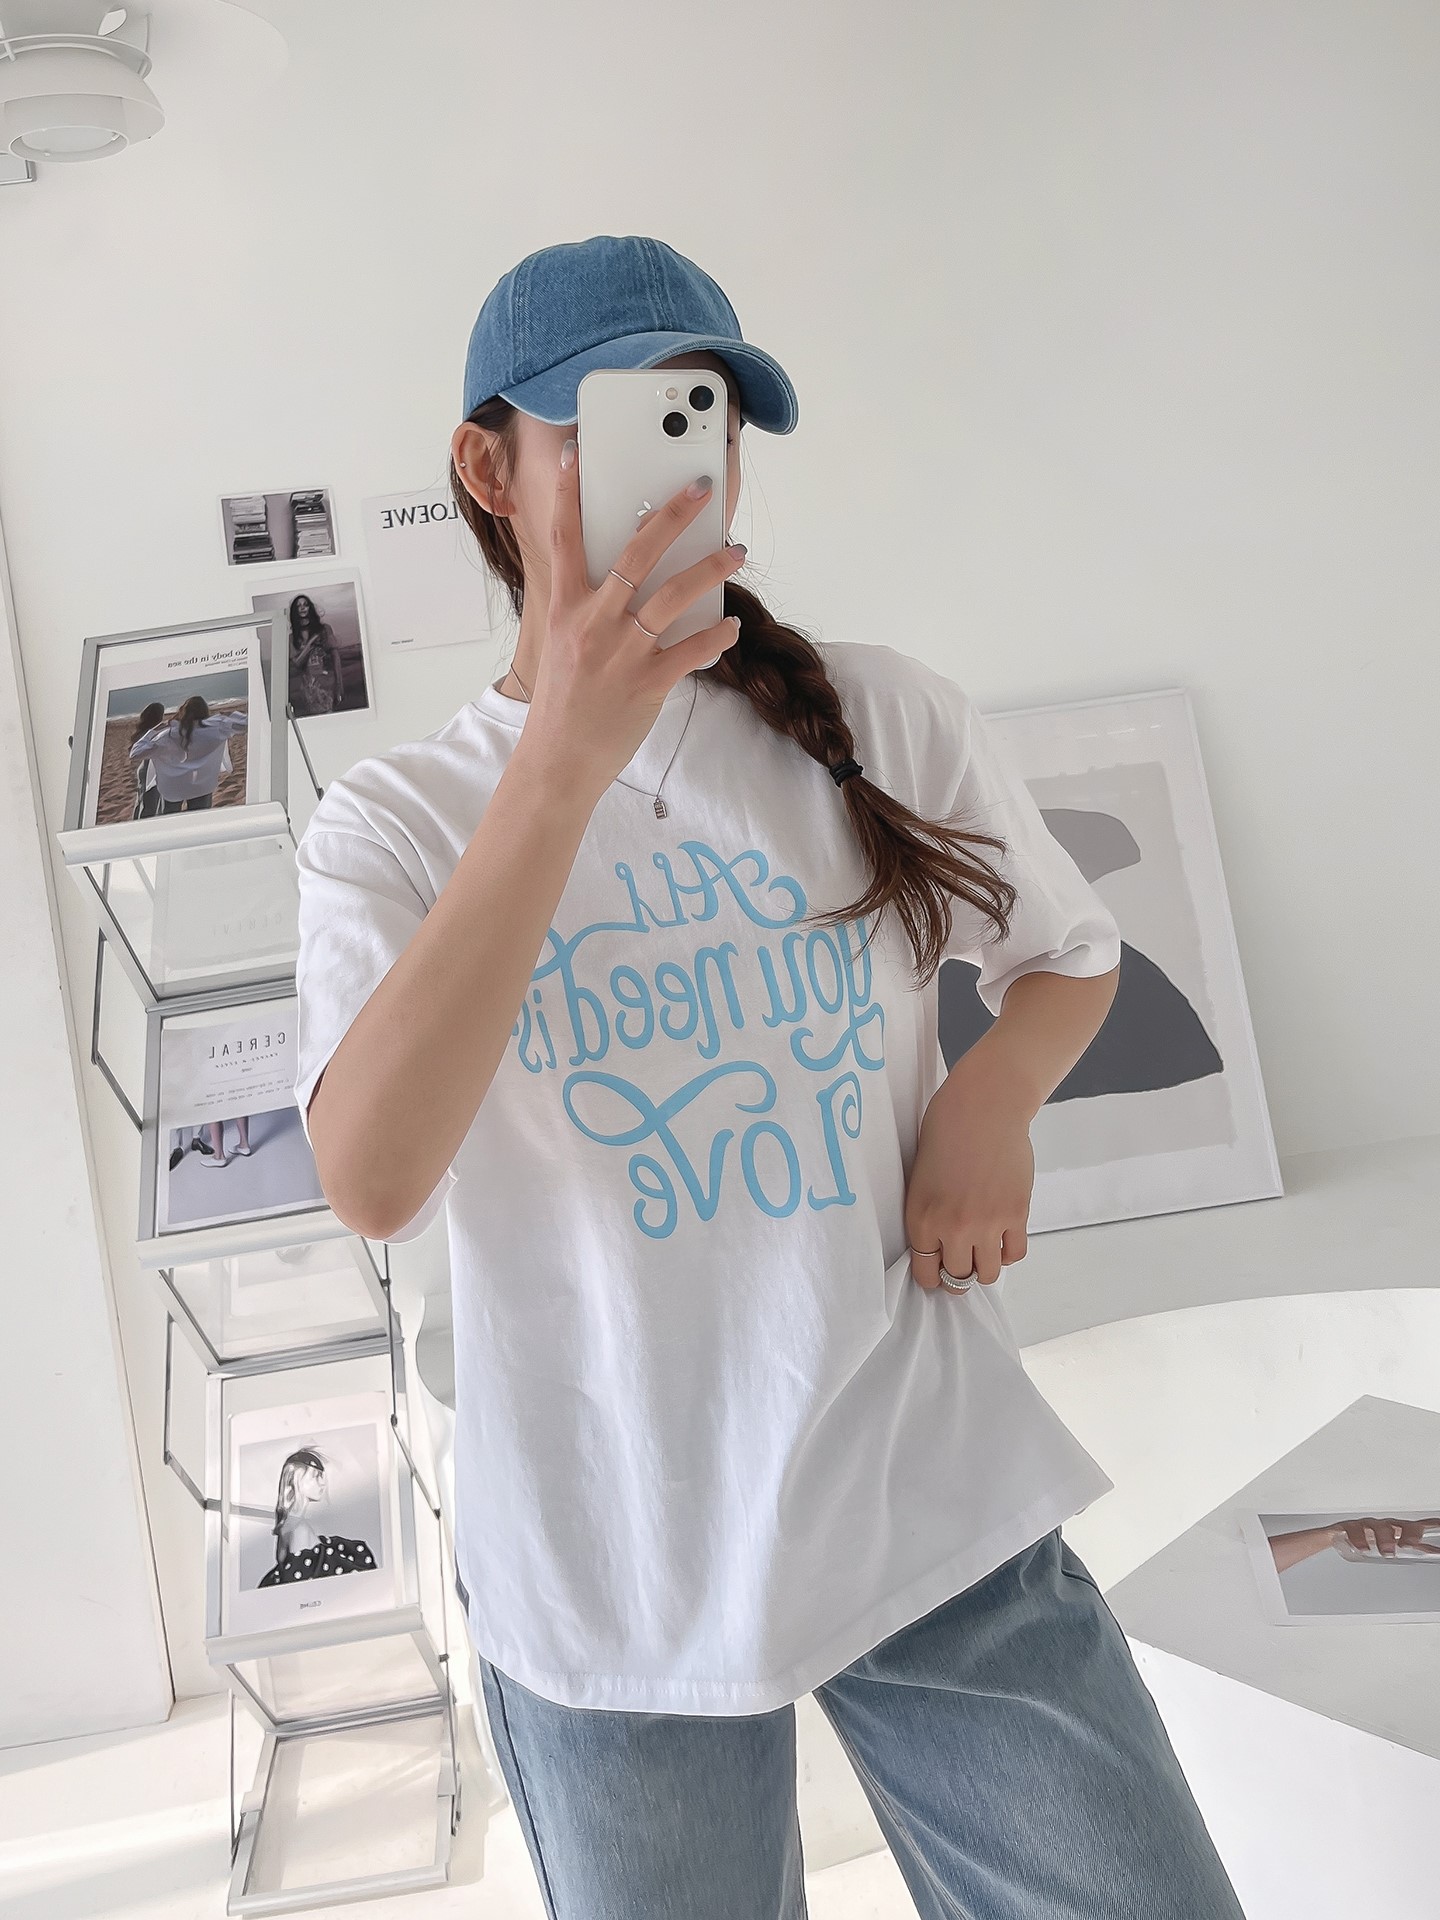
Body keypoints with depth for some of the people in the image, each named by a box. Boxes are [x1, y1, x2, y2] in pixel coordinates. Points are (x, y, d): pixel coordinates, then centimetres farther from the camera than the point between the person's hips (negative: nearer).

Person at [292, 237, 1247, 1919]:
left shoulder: (887, 720, -1)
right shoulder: (395, 821, -6)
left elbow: (1071, 953, 15)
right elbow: (370, 1180, -24)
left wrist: (995, 1092, -8)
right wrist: (564, 761, -30)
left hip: (939, 1513, 2)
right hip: (607, 1580, -1)